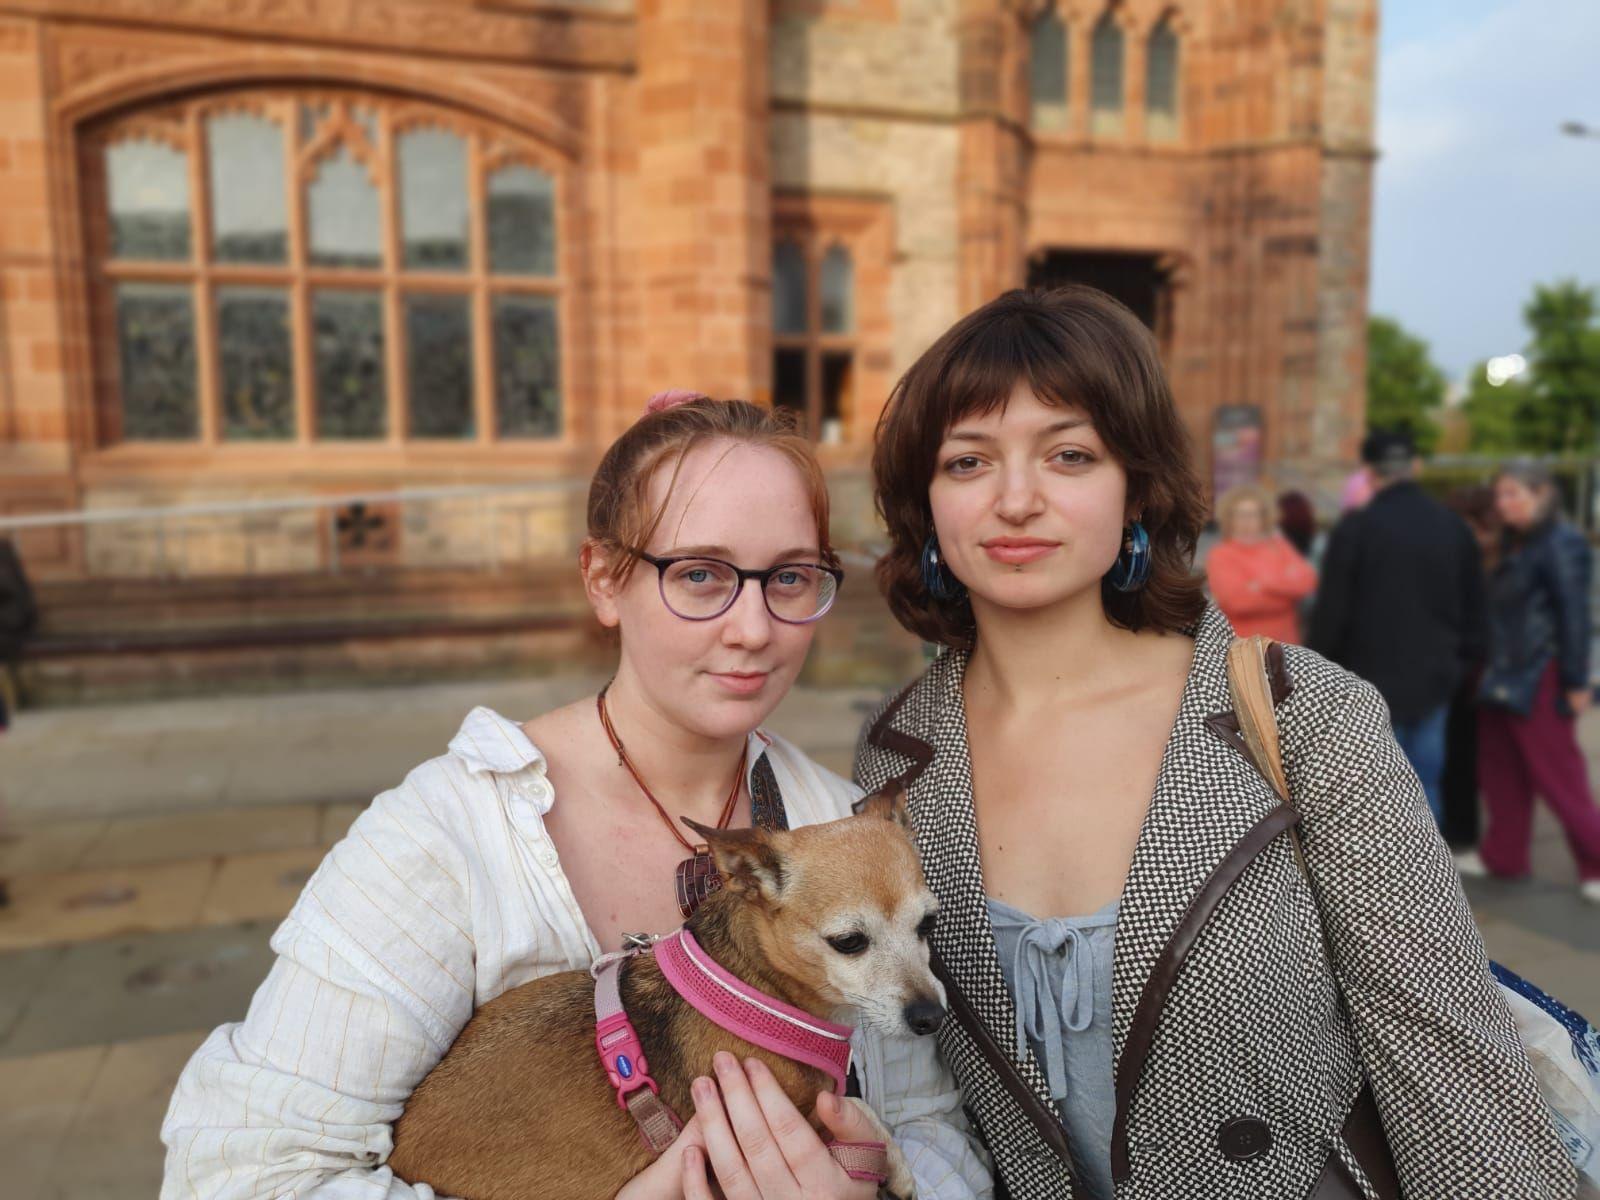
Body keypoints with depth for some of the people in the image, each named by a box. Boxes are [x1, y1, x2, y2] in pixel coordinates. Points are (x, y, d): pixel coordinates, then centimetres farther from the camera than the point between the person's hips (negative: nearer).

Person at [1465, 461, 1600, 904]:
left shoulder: (1560, 544, -13)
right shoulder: (1514, 544, 13)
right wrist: (1490, 666, 15)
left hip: (1540, 680, -9)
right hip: (1503, 677, 9)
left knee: (1558, 775, -1)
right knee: (1499, 768, 13)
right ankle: (1502, 855, 24)